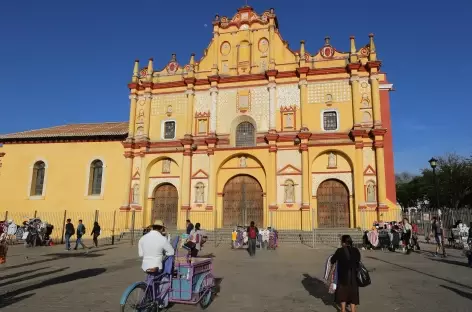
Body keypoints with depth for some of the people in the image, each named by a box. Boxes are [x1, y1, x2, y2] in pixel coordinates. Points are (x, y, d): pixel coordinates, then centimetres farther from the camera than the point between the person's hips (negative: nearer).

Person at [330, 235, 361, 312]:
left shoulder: (340, 251, -17)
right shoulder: (356, 251, -6)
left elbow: (332, 260, -6)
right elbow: (358, 261, 6)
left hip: (343, 275, -2)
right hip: (353, 275, 2)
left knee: (343, 291, 17)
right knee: (353, 292, 17)